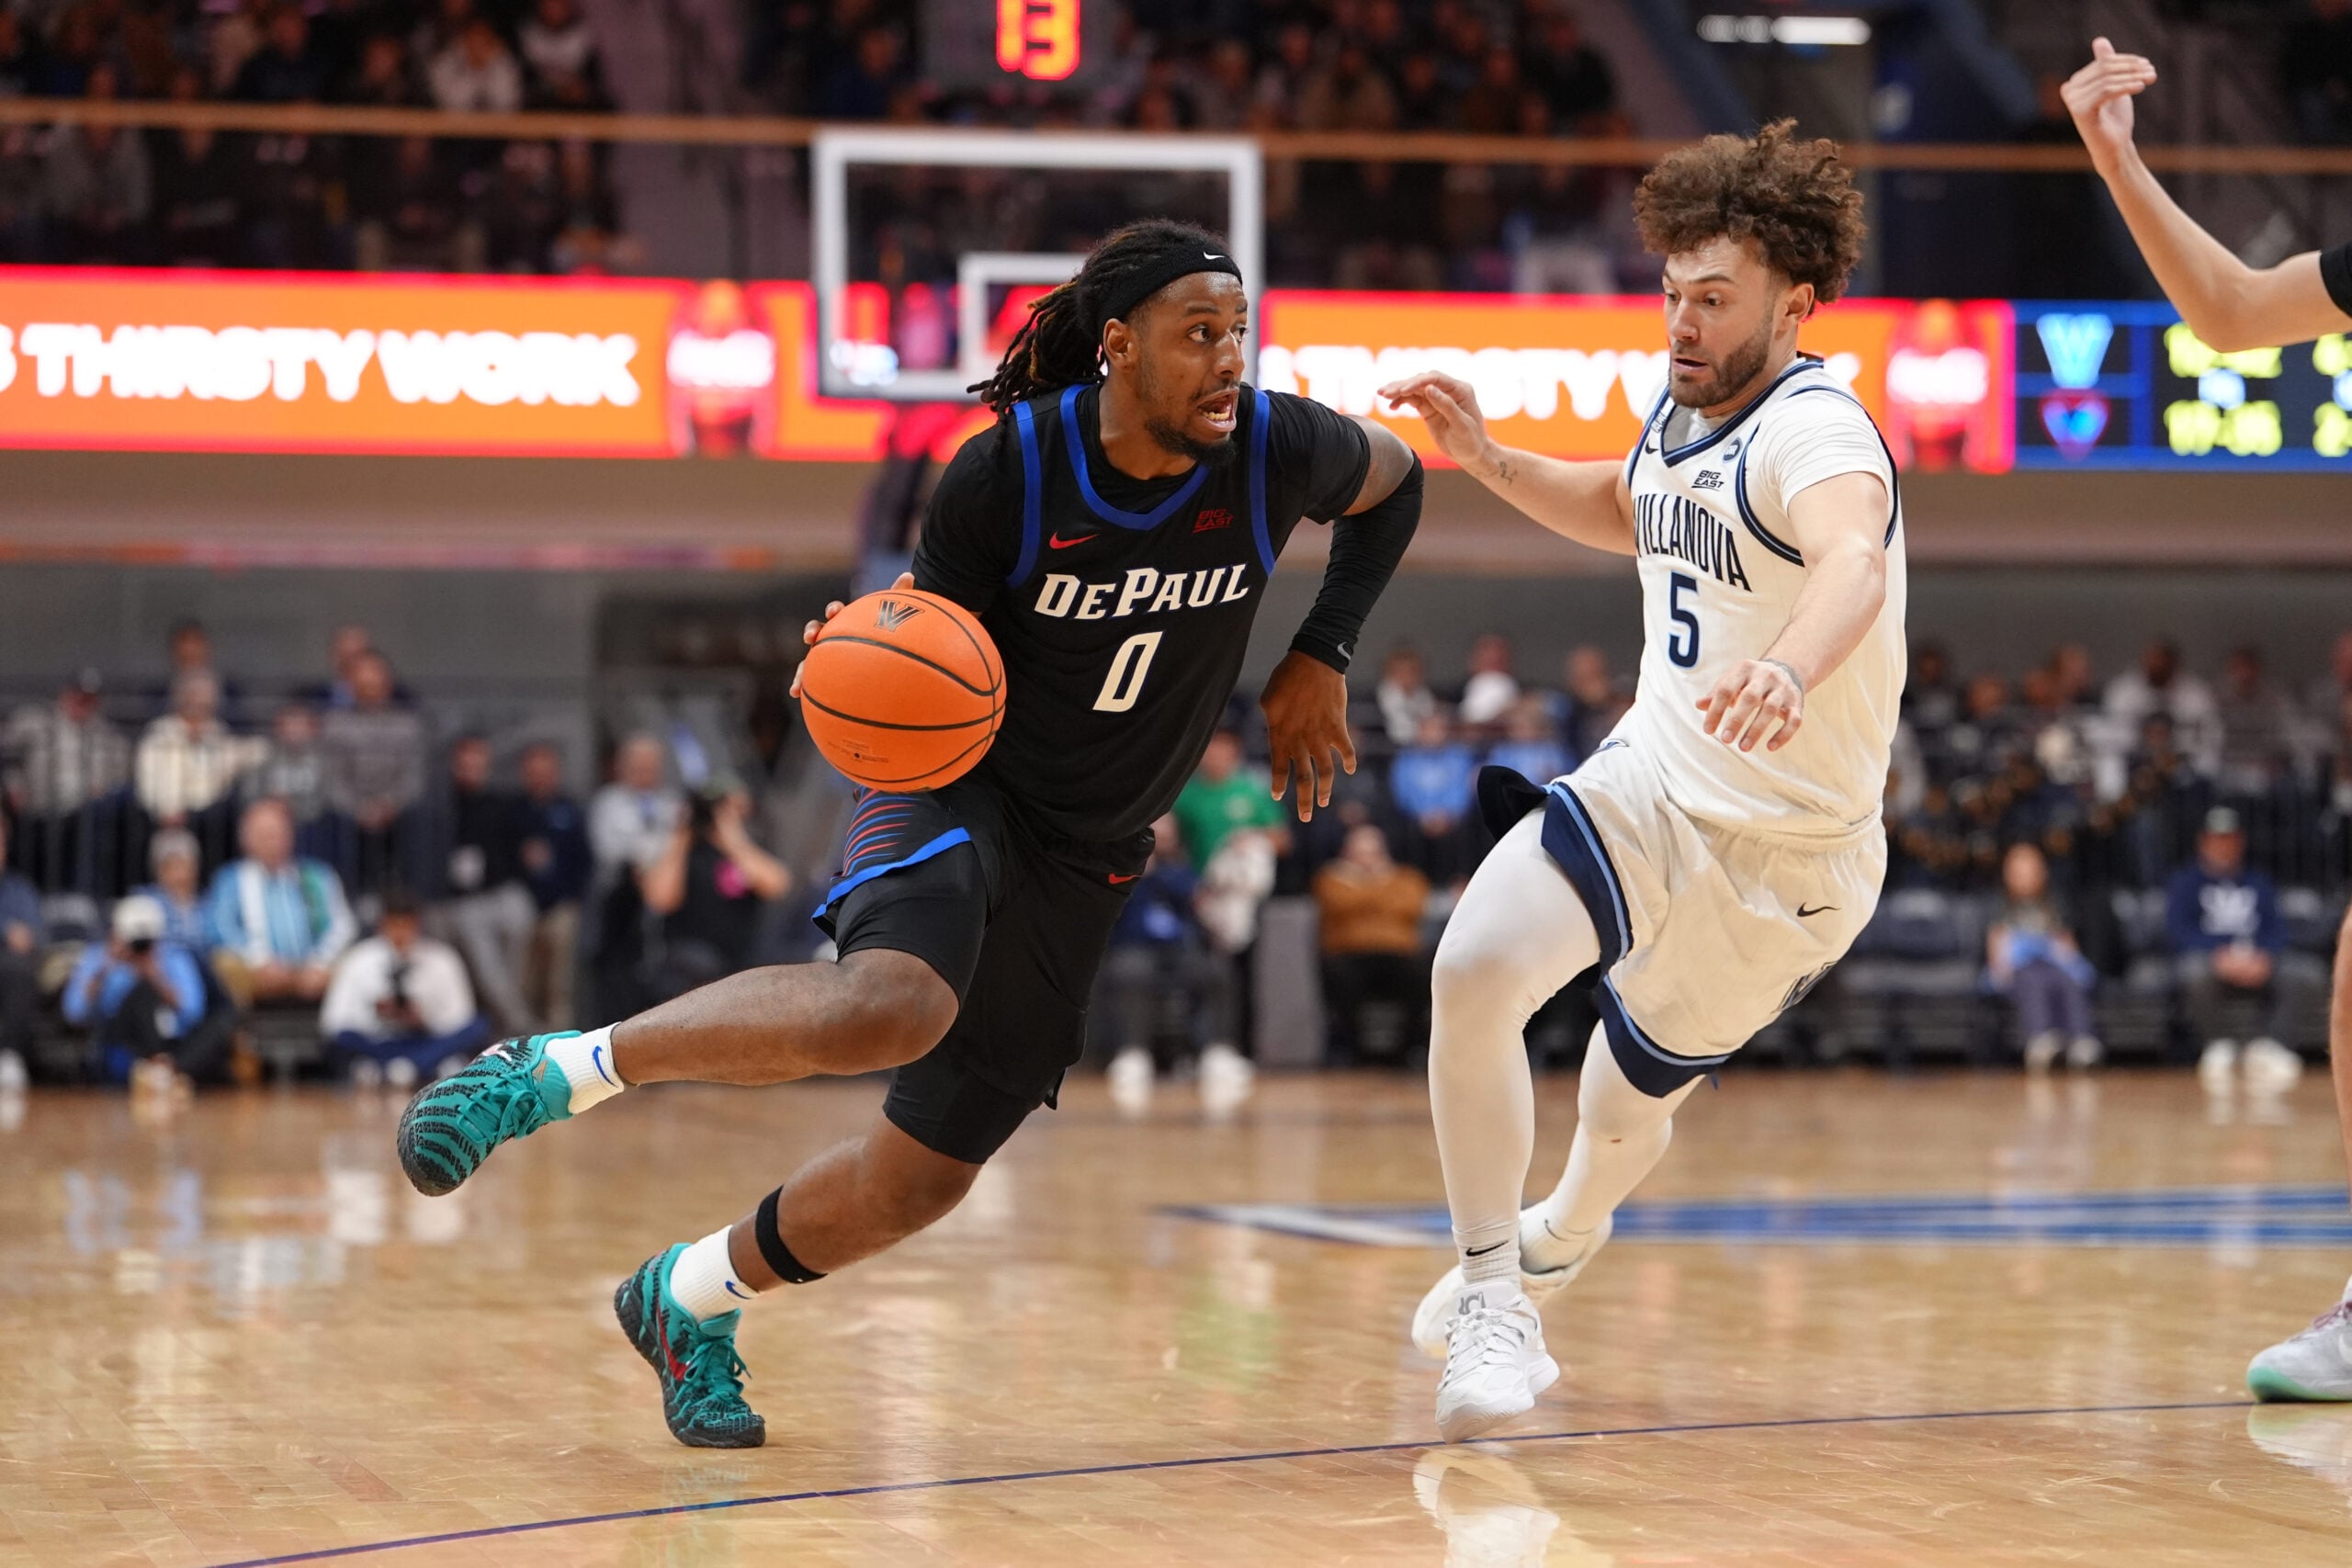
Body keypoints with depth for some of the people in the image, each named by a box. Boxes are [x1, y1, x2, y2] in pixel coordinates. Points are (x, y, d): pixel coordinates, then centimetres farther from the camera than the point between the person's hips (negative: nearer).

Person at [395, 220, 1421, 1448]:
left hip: (1084, 862, 5)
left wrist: (1320, 659, 2)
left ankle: (691, 1300, 32)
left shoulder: (1274, 449, -12)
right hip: (957, 790, -5)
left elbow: (1395, 480, 11)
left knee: (923, 1174, 5)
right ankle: (547, 1072, -22)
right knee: (893, 1007, -38)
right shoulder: (1005, 472, -18)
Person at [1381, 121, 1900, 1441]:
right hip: (1651, 786, 5)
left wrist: (1790, 668, -70)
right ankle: (1494, 1289, -5)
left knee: (1629, 1108, 13)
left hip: (1783, 851, -5)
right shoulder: (1685, 411, 2)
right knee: (1474, 970, -21)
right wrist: (1485, 457, 10)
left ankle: (1562, 1234, 51)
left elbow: (1852, 564, -48)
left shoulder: (1815, 429, -24)